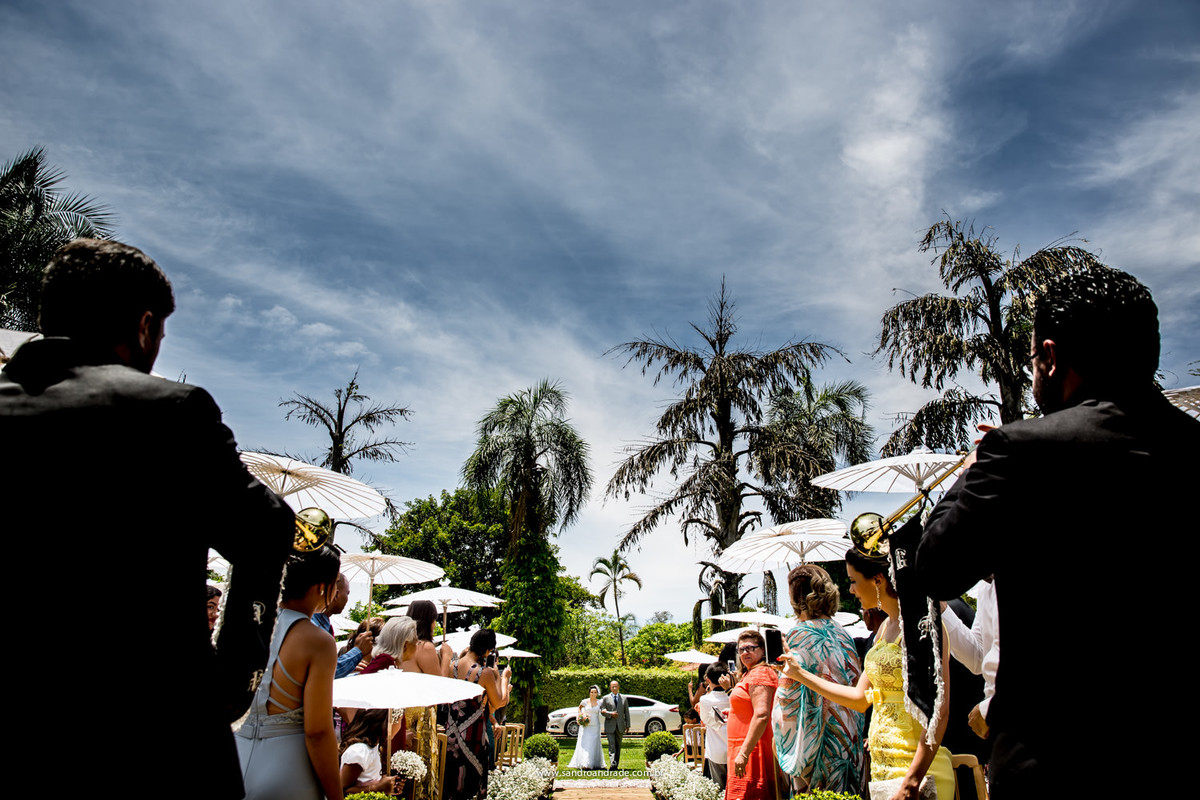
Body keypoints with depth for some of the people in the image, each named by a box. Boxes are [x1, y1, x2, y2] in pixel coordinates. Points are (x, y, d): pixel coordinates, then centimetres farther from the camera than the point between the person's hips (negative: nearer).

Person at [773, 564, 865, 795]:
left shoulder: (800, 633, -13)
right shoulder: (842, 633, 7)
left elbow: (788, 695, -13)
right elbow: (854, 683, 13)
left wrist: (779, 737, -1)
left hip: (814, 738, -7)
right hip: (847, 738, 7)